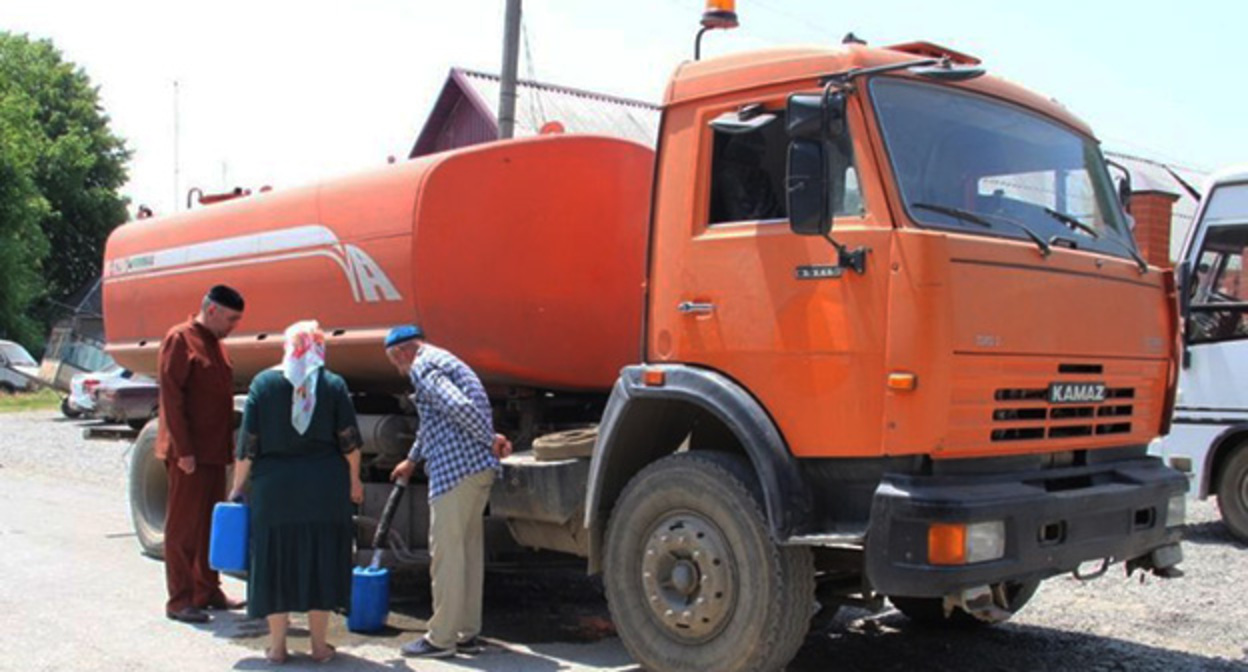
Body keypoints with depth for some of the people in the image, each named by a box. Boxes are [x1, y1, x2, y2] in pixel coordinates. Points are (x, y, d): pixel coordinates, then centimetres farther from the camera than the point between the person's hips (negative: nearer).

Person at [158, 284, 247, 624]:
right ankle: (180, 600, 4)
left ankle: (207, 590, 23)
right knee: (183, 526, -2)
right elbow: (171, 396, -17)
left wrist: (227, 448, 16)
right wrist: (183, 450, -20)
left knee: (210, 522, 14)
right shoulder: (179, 339, -11)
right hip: (189, 454, -9)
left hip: (214, 452, 9)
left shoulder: (214, 343, 16)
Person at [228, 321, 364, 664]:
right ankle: (319, 644, 14)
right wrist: (353, 480, 13)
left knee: (275, 561, 9)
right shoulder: (334, 384, 0)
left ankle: (277, 645, 15)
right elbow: (349, 441, 0)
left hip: (275, 486, 0)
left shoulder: (264, 383, -1)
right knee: (322, 560, 9)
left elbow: (248, 444, -2)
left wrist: (238, 486, 7)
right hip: (325, 487, 0)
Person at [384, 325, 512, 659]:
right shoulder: (443, 361, 25)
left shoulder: (422, 366, -7)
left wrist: (490, 439, -14)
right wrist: (412, 460, 49)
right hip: (480, 466, 10)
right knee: (469, 547, 13)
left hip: (456, 468, -10)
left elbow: (459, 407, -23)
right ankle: (468, 633, 20)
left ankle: (441, 638, 3)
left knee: (446, 550, -3)